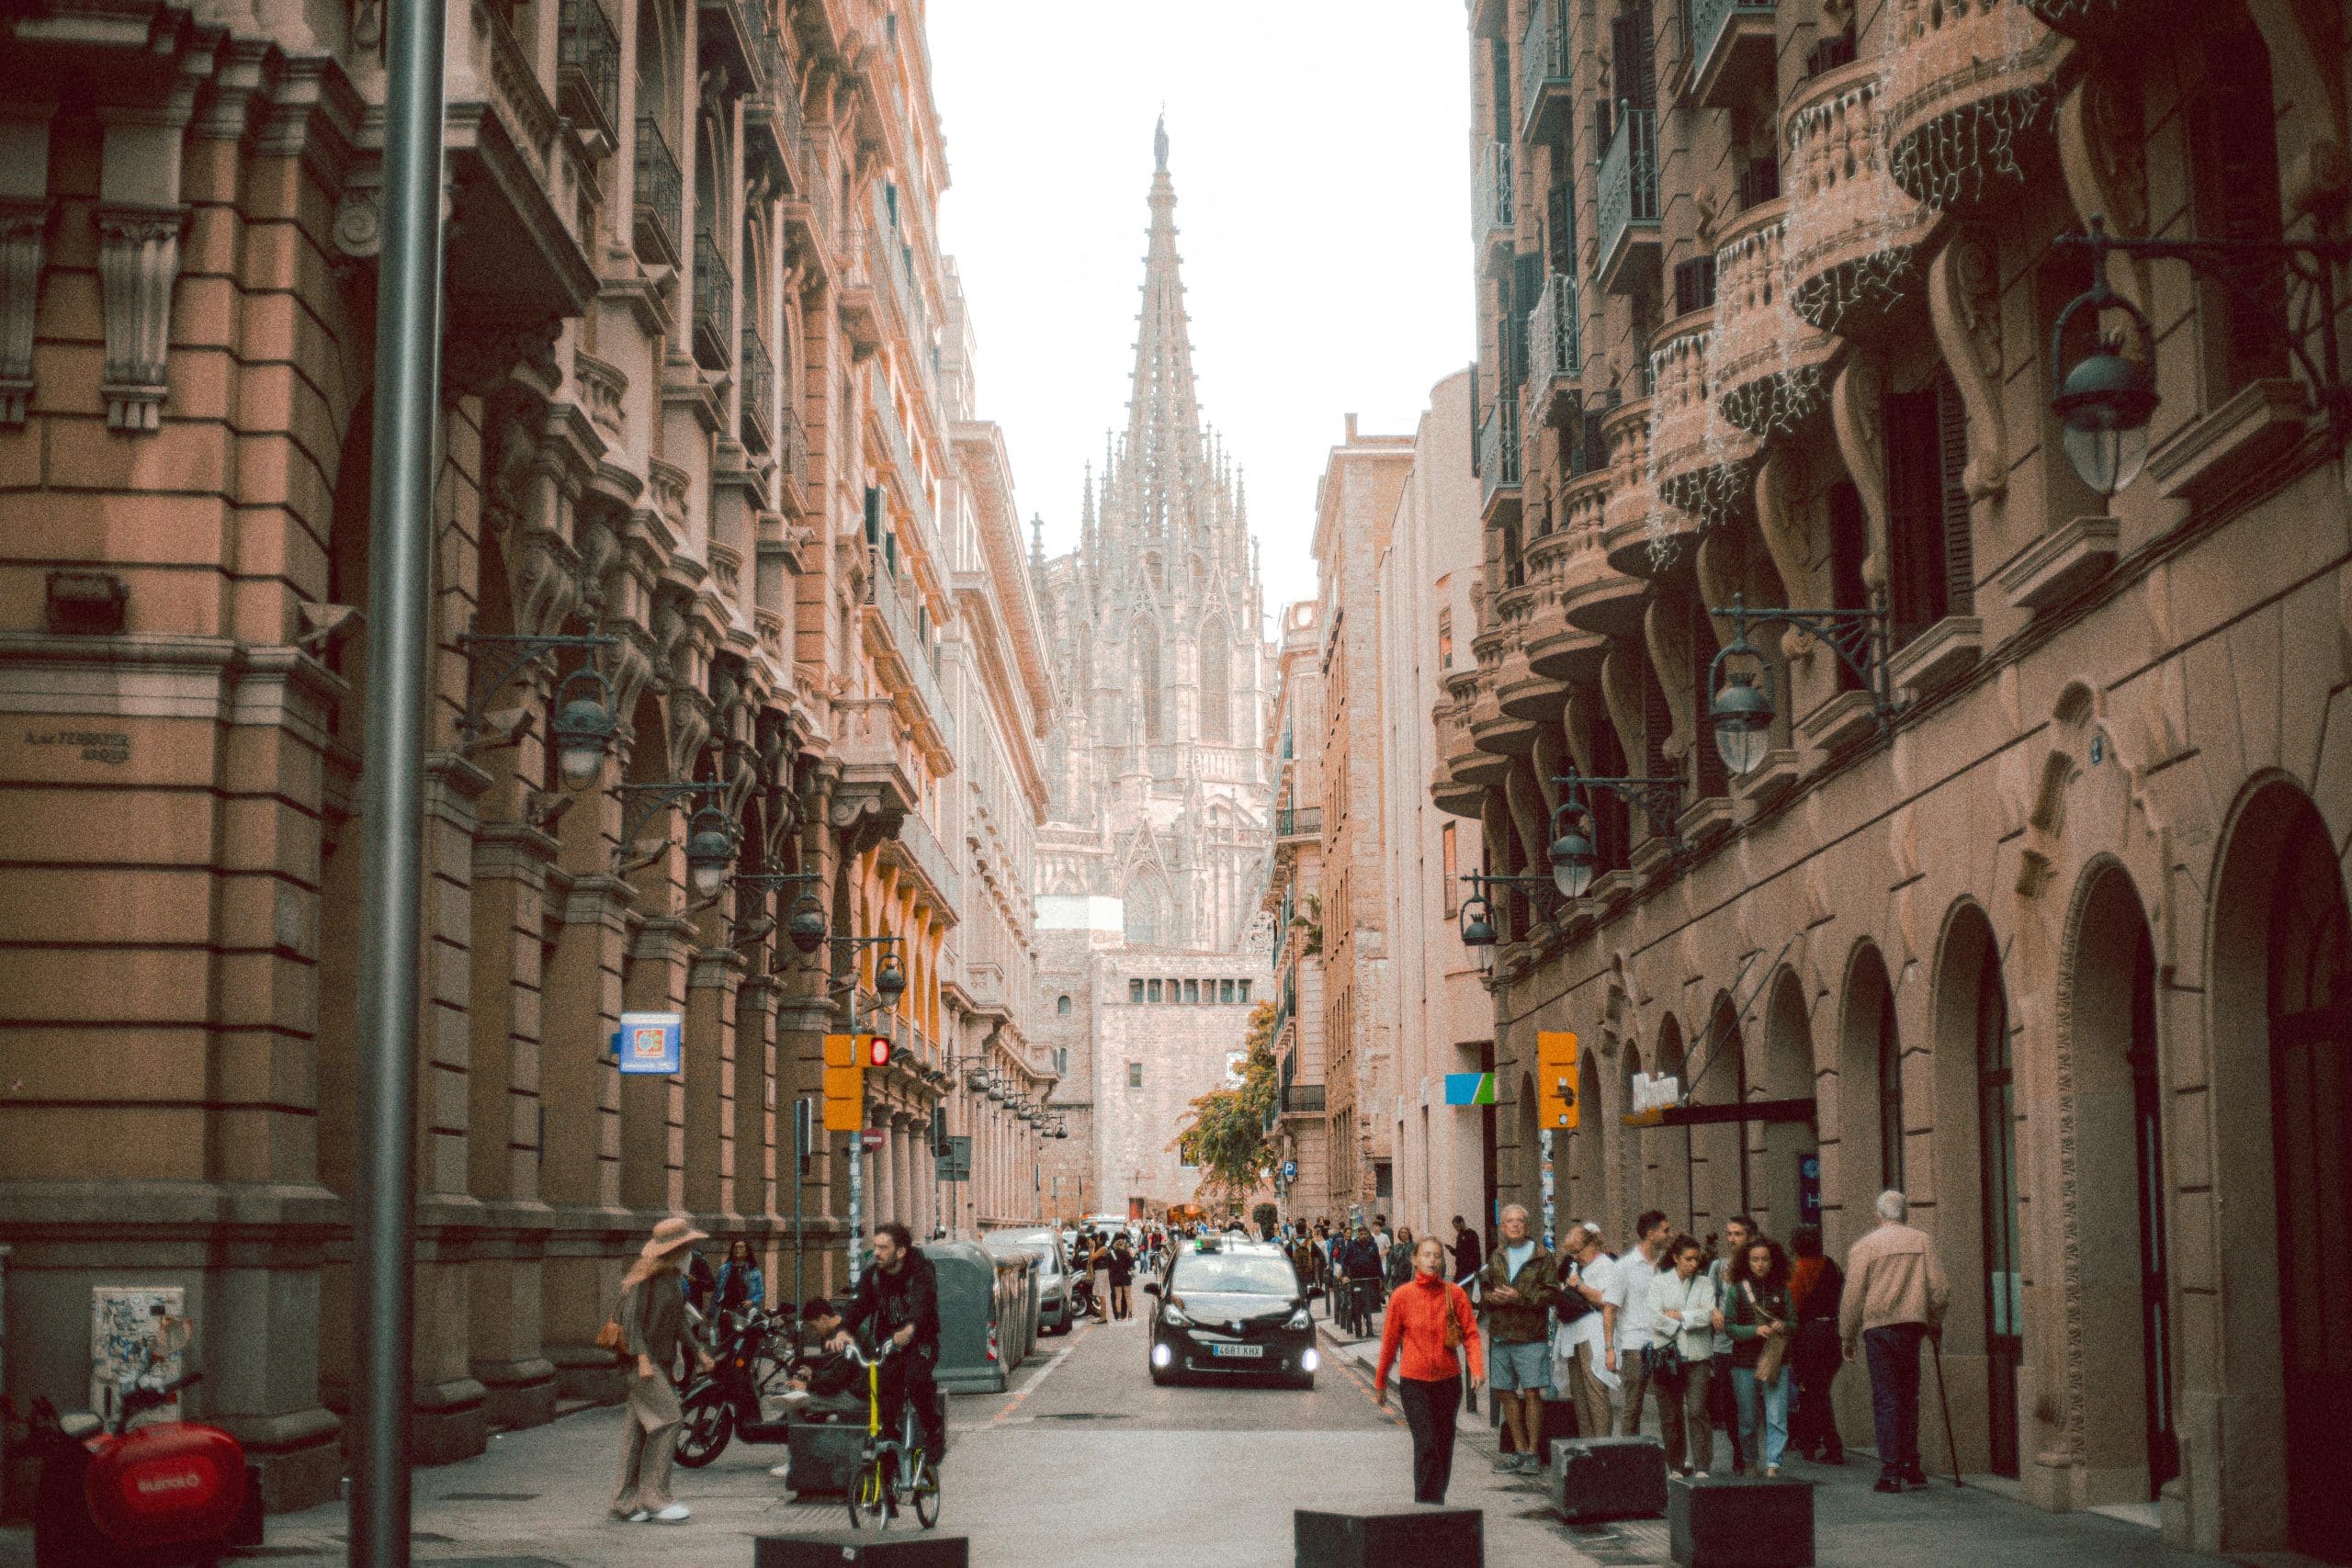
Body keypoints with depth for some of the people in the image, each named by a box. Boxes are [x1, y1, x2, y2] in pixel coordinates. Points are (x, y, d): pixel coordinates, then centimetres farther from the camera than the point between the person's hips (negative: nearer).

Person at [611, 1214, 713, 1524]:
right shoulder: (646, 1274, -13)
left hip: (662, 1361, 9)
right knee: (667, 1418, -14)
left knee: (639, 1427, 9)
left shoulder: (675, 1276, 15)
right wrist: (642, 1358, -26)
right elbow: (630, 1317, -19)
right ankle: (654, 1498, -10)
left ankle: (626, 1501, 12)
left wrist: (697, 1352, 23)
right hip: (643, 1360, -9)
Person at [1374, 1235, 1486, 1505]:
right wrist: (1379, 1384, 8)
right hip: (1414, 1382, -2)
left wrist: (1477, 1368, -18)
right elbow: (1389, 1342, 2)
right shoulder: (1402, 1296, -4)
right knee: (1426, 1443, -11)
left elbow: (1470, 1333, -2)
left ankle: (1437, 1501, 25)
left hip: (1448, 1381, 2)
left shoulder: (1454, 1294, -1)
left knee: (1444, 1445, 11)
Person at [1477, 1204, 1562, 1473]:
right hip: (1500, 1336, 6)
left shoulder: (1541, 1257, -1)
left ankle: (1532, 1452, 1)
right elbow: (1483, 1291, 18)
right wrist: (1493, 1297, -5)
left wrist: (1520, 1297, -16)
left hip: (1531, 1337, -6)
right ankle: (1520, 1450, 20)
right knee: (1505, 1392, 9)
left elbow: (1552, 1293, -8)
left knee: (1532, 1393, -7)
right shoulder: (1496, 1258, 15)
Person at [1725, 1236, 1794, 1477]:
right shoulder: (1737, 1290, 2)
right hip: (1744, 1362, 0)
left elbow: (1794, 1323, 12)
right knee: (1749, 1419, 9)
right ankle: (1751, 1462, 24)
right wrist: (1755, 1330, -16)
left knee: (1776, 1416, -11)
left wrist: (1783, 1327, -11)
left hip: (1775, 1360, 0)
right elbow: (1729, 1326, -2)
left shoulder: (1781, 1290, 7)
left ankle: (1773, 1463, -12)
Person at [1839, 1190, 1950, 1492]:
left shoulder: (1863, 1247, -1)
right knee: (1909, 1396, 15)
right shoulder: (1921, 1242, 5)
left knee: (1885, 1400, -1)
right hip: (1913, 1325, 2)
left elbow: (1853, 1296, -3)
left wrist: (1848, 1337, 6)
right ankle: (1910, 1465, 16)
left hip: (1878, 1328, -2)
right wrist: (1935, 1322, 19)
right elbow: (1939, 1289, 3)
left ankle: (1891, 1472, -5)